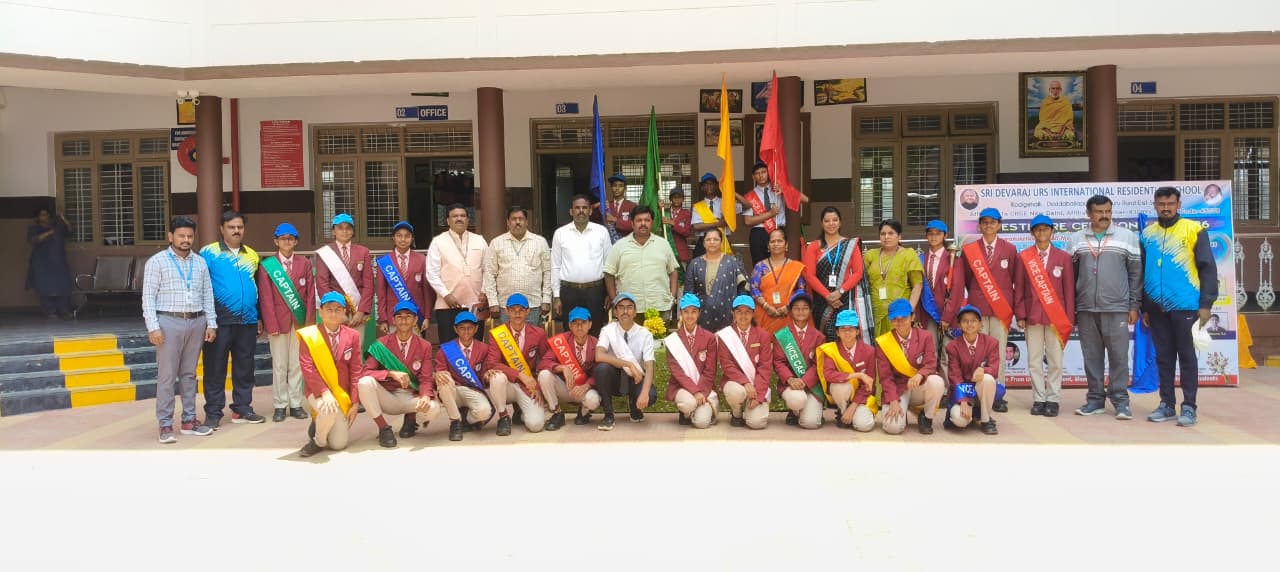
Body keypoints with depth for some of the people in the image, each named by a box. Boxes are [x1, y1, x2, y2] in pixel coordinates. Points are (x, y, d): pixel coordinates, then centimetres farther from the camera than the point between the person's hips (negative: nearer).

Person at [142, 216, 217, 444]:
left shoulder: (200, 263, 12)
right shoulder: (157, 262, -1)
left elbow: (208, 295, 13)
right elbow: (148, 297, -5)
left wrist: (211, 324, 7)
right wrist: (153, 327, -12)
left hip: (196, 322, 4)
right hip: (169, 322, -4)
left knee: (189, 373, 11)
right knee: (167, 375, -3)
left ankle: (189, 420, 17)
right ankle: (165, 425, 1)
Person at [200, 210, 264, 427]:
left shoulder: (251, 255, 13)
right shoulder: (209, 253, -2)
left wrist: (259, 318, 17)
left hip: (248, 321, 5)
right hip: (220, 321, -4)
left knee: (245, 368, 10)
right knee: (215, 368, 1)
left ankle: (242, 408, 19)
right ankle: (213, 412, 9)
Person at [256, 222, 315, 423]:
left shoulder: (304, 263, 7)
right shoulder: (266, 265, 1)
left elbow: (310, 294, 5)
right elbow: (265, 298, -3)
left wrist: (309, 321, -3)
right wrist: (271, 324, -10)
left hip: (300, 321, 2)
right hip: (278, 320, -2)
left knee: (297, 364, 5)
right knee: (279, 365, 2)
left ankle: (296, 404, 11)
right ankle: (280, 406, 9)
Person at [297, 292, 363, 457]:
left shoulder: (352, 335, 0)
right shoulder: (309, 335, -6)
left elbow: (356, 370, 0)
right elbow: (308, 368, -13)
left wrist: (355, 402, -6)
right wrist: (324, 392, -26)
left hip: (342, 394, 3)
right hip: (318, 392, -3)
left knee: (339, 444, -3)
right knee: (329, 411, -37)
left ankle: (319, 424, 32)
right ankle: (318, 439, -3)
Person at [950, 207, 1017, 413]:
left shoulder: (1009, 249, 6)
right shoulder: (968, 250, 6)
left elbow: (1016, 280, 8)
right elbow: (964, 280, 11)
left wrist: (1015, 307, 4)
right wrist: (975, 296, 9)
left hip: (1002, 308, 0)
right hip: (977, 308, 0)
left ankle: (998, 395, 4)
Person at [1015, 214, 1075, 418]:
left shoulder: (1063, 257, 4)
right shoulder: (1023, 257, 5)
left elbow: (1069, 289, 4)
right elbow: (1019, 288, 4)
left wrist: (1069, 318, 0)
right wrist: (1020, 315, -3)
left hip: (1056, 316, 0)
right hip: (1032, 315, 1)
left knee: (1055, 360, 1)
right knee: (1034, 360, 3)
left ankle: (1053, 399, 8)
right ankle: (1038, 399, 10)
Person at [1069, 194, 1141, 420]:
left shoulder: (1128, 237, 4)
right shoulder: (1077, 239, 9)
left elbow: (1136, 274, 4)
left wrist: (1134, 306, -1)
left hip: (1117, 308, -2)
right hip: (1085, 309, 2)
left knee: (1119, 356, -1)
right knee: (1092, 356, 6)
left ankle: (1120, 400, 7)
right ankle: (1096, 398, 15)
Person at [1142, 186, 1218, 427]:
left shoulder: (1194, 230, -2)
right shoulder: (1147, 233, 10)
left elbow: (1208, 268, -3)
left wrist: (1206, 303, -9)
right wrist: (1143, 307, 13)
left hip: (1184, 305, -4)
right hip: (1157, 307, 4)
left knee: (1187, 356, 1)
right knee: (1163, 357, 9)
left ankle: (1189, 406, 6)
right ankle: (1167, 404, 17)